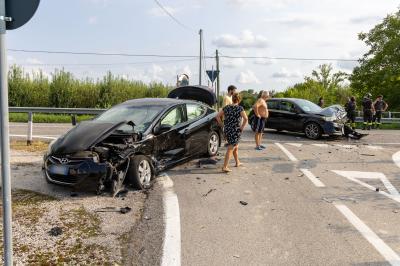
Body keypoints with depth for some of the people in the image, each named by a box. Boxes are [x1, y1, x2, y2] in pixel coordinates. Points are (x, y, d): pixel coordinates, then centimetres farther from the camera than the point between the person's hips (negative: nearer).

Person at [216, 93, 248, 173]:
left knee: (236, 146, 24)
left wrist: (222, 125, 7)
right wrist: (242, 127, -11)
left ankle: (237, 162, 38)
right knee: (230, 149, -3)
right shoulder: (240, 108, -10)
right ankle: (225, 167, -7)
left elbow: (218, 116, 4)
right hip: (235, 131, -6)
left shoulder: (226, 107, 4)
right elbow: (245, 119, -22)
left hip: (227, 130, 6)